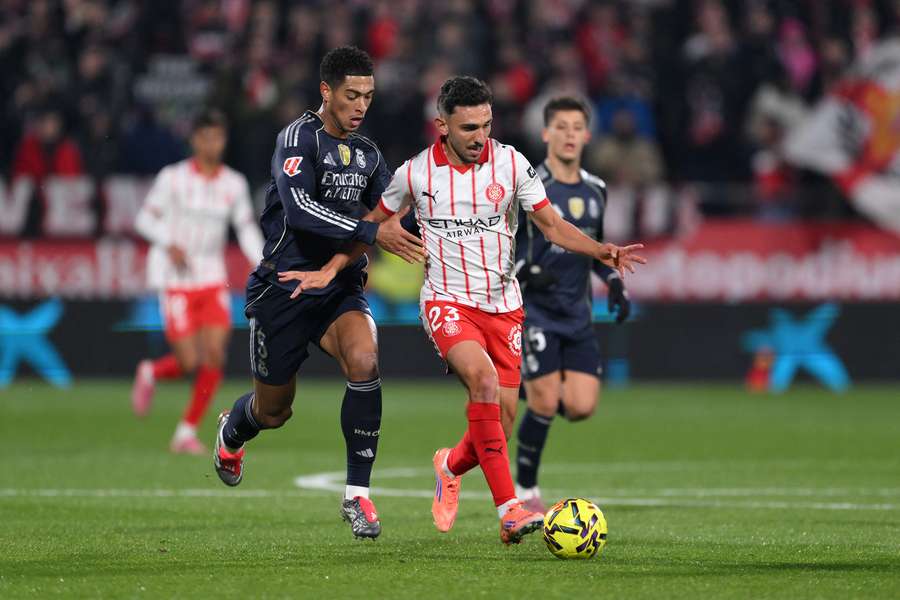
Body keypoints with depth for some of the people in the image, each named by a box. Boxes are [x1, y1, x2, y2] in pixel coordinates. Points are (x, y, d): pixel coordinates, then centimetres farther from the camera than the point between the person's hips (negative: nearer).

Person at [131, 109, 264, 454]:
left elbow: (247, 230, 14)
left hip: (213, 280, 4)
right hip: (175, 280, -4)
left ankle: (187, 432, 1)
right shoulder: (173, 178, -5)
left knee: (215, 357, -10)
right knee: (189, 363, -10)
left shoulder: (234, 184, 6)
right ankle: (151, 373, 25)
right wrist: (169, 244, -20)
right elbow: (144, 219, -3)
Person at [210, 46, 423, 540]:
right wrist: (371, 233, -34)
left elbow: (391, 216, 19)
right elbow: (299, 208, -29)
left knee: (364, 362, -27)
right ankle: (231, 432, 50)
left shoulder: (367, 154, 8)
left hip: (340, 289, 4)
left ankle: (357, 495, -19)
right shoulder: (298, 139, -13)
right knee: (273, 411, 10)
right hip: (285, 290, -4)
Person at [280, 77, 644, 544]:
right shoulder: (416, 173, -4)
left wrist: (600, 251, -17)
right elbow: (375, 222, 12)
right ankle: (508, 509, -32)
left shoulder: (510, 164, -3)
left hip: (503, 306, 3)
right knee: (484, 379, -30)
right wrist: (329, 270, 6)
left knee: (501, 420, -1)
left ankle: (451, 465, 36)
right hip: (447, 302, -3)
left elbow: (552, 225, 0)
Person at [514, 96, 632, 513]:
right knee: (545, 403, -12)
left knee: (582, 407, -6)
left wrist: (614, 282, 8)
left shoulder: (594, 190, 9)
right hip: (534, 310, -5)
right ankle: (524, 491, 7)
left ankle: (531, 399, 27)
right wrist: (524, 271, -23)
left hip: (576, 315, 5)